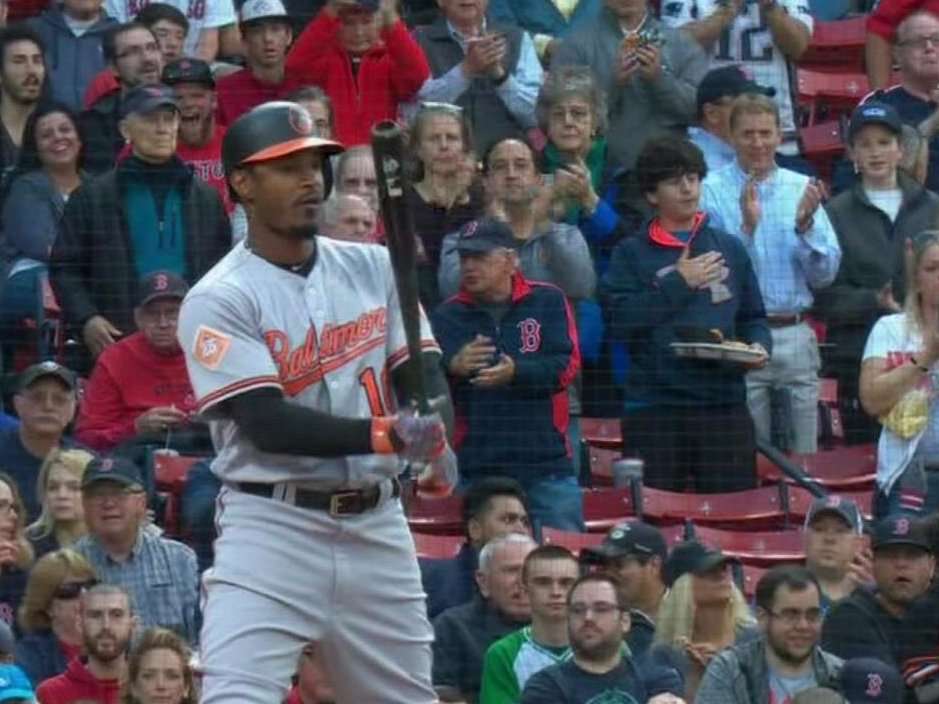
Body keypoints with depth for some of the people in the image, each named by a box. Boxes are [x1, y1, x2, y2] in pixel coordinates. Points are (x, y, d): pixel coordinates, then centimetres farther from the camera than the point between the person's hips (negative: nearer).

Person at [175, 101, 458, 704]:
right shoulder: (219, 300, -8)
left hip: (378, 525, 5)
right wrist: (386, 435, -30)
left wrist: (434, 440, -20)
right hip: (272, 525, -5)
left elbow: (423, 373, 4)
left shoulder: (373, 269, 10)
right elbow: (268, 424, -17)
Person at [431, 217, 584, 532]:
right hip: (477, 468, 1)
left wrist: (516, 373, -24)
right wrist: (452, 367, -24)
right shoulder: (448, 315, 8)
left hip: (547, 464, -1)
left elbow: (567, 366, -6)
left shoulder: (547, 301, 4)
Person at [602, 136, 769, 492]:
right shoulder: (632, 254, 5)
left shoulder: (729, 248, 15)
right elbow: (619, 321, -8)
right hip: (655, 405, -3)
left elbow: (753, 317, 19)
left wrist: (758, 346, -2)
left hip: (724, 400, 3)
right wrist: (678, 284, -8)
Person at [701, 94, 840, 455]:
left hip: (795, 337, 3)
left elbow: (824, 275, 5)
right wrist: (747, 227, -22)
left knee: (804, 453, 5)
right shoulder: (712, 191, -2)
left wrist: (806, 226, -10)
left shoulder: (802, 189, 8)